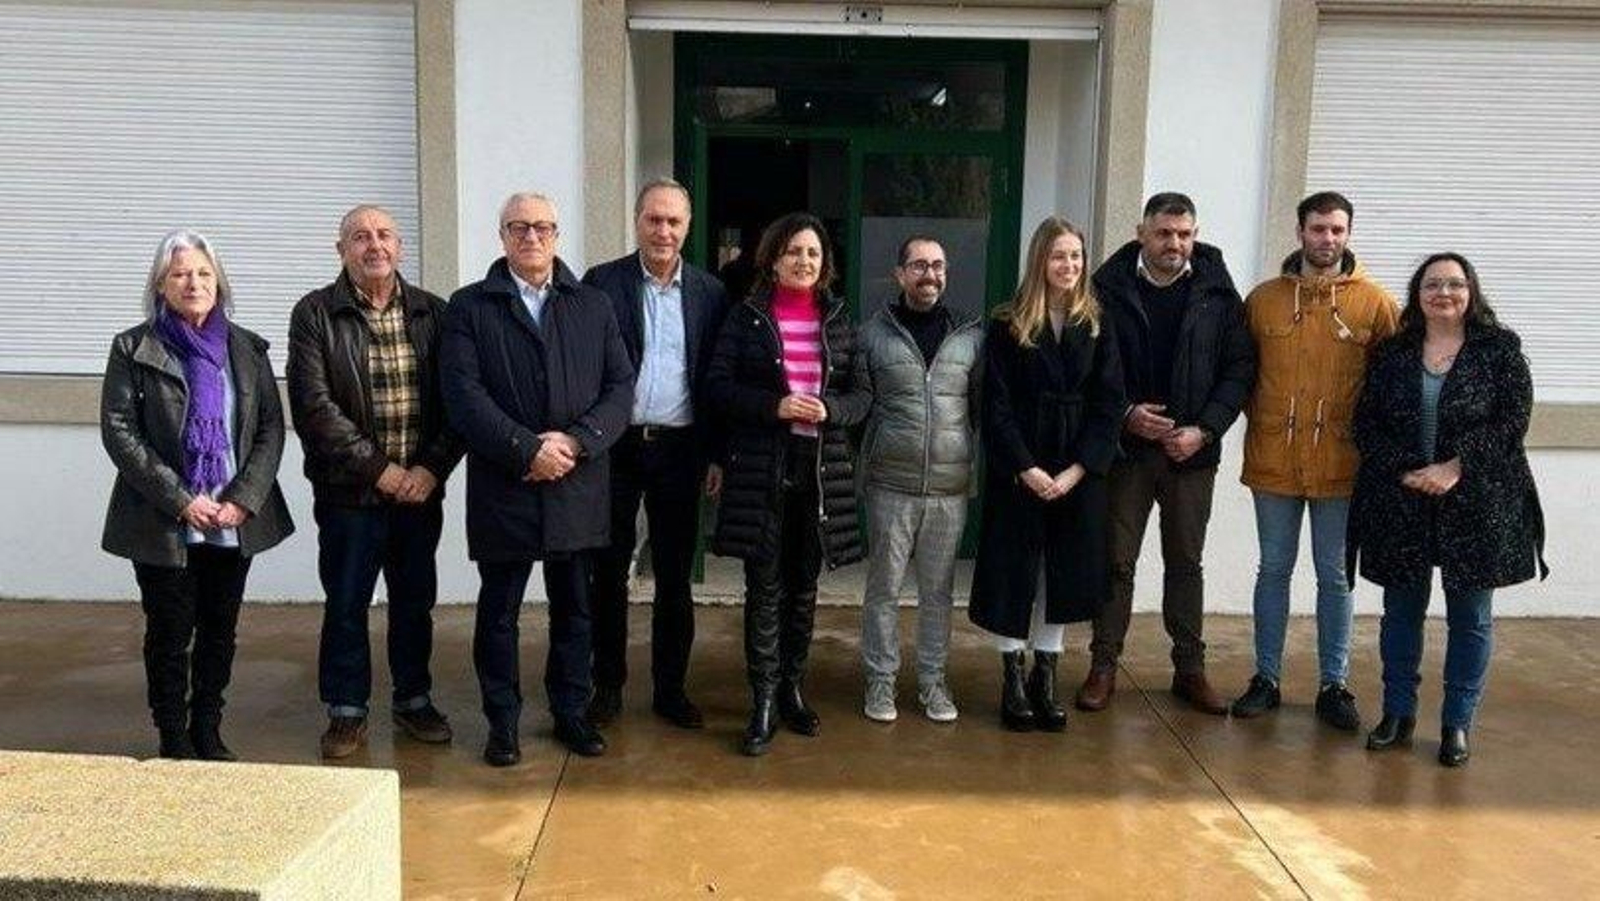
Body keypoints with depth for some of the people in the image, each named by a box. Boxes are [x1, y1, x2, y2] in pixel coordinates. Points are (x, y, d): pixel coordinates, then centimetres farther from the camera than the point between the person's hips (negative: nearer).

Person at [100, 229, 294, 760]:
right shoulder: (134, 349, -1)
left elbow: (271, 427, 4)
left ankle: (208, 732, 24)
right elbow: (118, 432, -7)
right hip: (163, 525, -3)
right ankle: (174, 740, 18)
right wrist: (180, 499, -14)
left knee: (220, 631, 11)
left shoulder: (246, 348, 7)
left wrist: (244, 498, -9)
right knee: (170, 633, 5)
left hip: (235, 521, 3)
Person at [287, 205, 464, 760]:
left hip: (420, 487, 3)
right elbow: (314, 406, -10)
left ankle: (413, 699, 29)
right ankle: (347, 712, 22)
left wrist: (431, 468, -9)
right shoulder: (315, 314, -3)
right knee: (346, 604, 7)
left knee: (415, 600, 13)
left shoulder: (432, 314, 5)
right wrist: (378, 468, -14)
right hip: (348, 491, -2)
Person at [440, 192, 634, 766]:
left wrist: (576, 441, -13)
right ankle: (502, 722, 21)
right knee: (498, 611, 8)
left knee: (574, 608, 12)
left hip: (579, 486, 2)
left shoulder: (594, 306, 10)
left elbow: (621, 386, 3)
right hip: (502, 488, -2)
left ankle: (571, 712, 27)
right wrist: (527, 450, -16)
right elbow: (464, 395, -8)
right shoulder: (469, 307, 2)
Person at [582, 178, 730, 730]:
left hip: (679, 449, 2)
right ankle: (608, 685, 21)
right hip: (616, 446, -1)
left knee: (675, 575, 8)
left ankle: (671, 687, 20)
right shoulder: (602, 283, -1)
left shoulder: (709, 292, 6)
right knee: (610, 571, 8)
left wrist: (716, 455, 4)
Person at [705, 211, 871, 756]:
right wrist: (774, 406, -17)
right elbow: (718, 387, -3)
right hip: (760, 468, -3)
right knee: (765, 587, -2)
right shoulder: (746, 318, 2)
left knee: (804, 586, 11)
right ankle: (764, 701, 6)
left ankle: (792, 689, 25)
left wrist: (829, 410, -13)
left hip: (822, 468, 3)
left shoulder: (838, 321, 9)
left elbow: (862, 394, 9)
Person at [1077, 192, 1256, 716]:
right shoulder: (1109, 289, -4)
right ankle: (1103, 666, 17)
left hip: (1192, 451, 1)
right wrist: (1124, 415, -14)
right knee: (1117, 562, 6)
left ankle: (1190, 669, 23)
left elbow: (1240, 367, 0)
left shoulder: (1217, 293, 0)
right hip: (1126, 448, -1)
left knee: (1186, 563, 12)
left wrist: (1205, 429, -10)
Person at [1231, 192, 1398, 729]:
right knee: (1274, 569, 10)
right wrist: (1262, 420, 4)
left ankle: (1333, 685, 19)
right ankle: (1266, 679, 20)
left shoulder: (1374, 302, -2)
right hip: (1274, 461, 1)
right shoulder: (1263, 298, 3)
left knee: (1334, 576, 8)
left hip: (1342, 463, -1)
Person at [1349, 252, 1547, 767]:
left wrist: (1456, 467, -17)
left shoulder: (1500, 350, 0)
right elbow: (1366, 425, 2)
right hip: (1400, 504, 2)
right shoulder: (1392, 354, 6)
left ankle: (1457, 723, 18)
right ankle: (1398, 714, 24)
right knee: (1401, 611, 11)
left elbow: (1512, 423, -7)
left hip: (1478, 505, -2)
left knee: (1470, 618, 6)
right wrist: (1405, 471, -12)